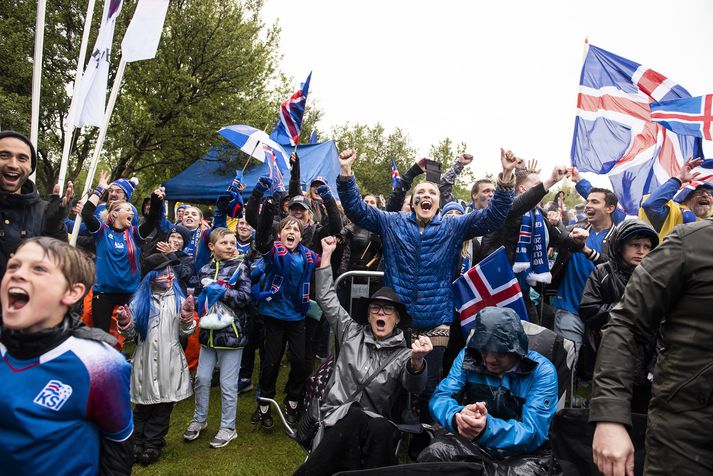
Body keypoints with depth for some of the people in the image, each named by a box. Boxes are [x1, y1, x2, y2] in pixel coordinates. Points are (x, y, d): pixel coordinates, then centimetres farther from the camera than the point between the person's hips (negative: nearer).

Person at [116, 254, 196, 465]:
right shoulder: (139, 300, 2)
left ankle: (153, 444, 25)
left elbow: (187, 332, -2)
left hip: (170, 363, 0)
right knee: (144, 405, 12)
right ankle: (137, 442, 28)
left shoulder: (178, 299, 1)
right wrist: (125, 323, -13)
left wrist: (187, 315, -19)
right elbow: (131, 334, 7)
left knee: (164, 404, 9)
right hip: (145, 362, 0)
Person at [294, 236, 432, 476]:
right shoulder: (353, 333, 13)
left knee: (380, 429, -36)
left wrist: (416, 361, -43)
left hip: (375, 423, 0)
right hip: (338, 415, 0)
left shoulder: (404, 353, 4)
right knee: (354, 419, -36)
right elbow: (327, 299, 13)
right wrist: (327, 254, 9)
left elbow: (413, 386, -17)